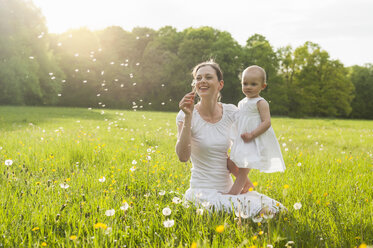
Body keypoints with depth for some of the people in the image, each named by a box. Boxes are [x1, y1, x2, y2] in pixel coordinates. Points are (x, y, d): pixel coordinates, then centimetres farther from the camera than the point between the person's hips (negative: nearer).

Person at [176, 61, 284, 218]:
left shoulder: (231, 112, 2)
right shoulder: (186, 115, -9)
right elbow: (183, 156, -23)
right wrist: (188, 117, -27)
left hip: (229, 189, 5)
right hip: (203, 191, -5)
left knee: (272, 209, -11)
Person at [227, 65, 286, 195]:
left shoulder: (261, 103, -10)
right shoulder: (241, 103, 14)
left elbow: (267, 122, -18)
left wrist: (252, 134, -24)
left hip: (255, 143, -9)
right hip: (241, 142, 9)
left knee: (243, 168, -11)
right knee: (231, 164, 10)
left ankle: (233, 193, -10)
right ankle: (246, 184, 27)